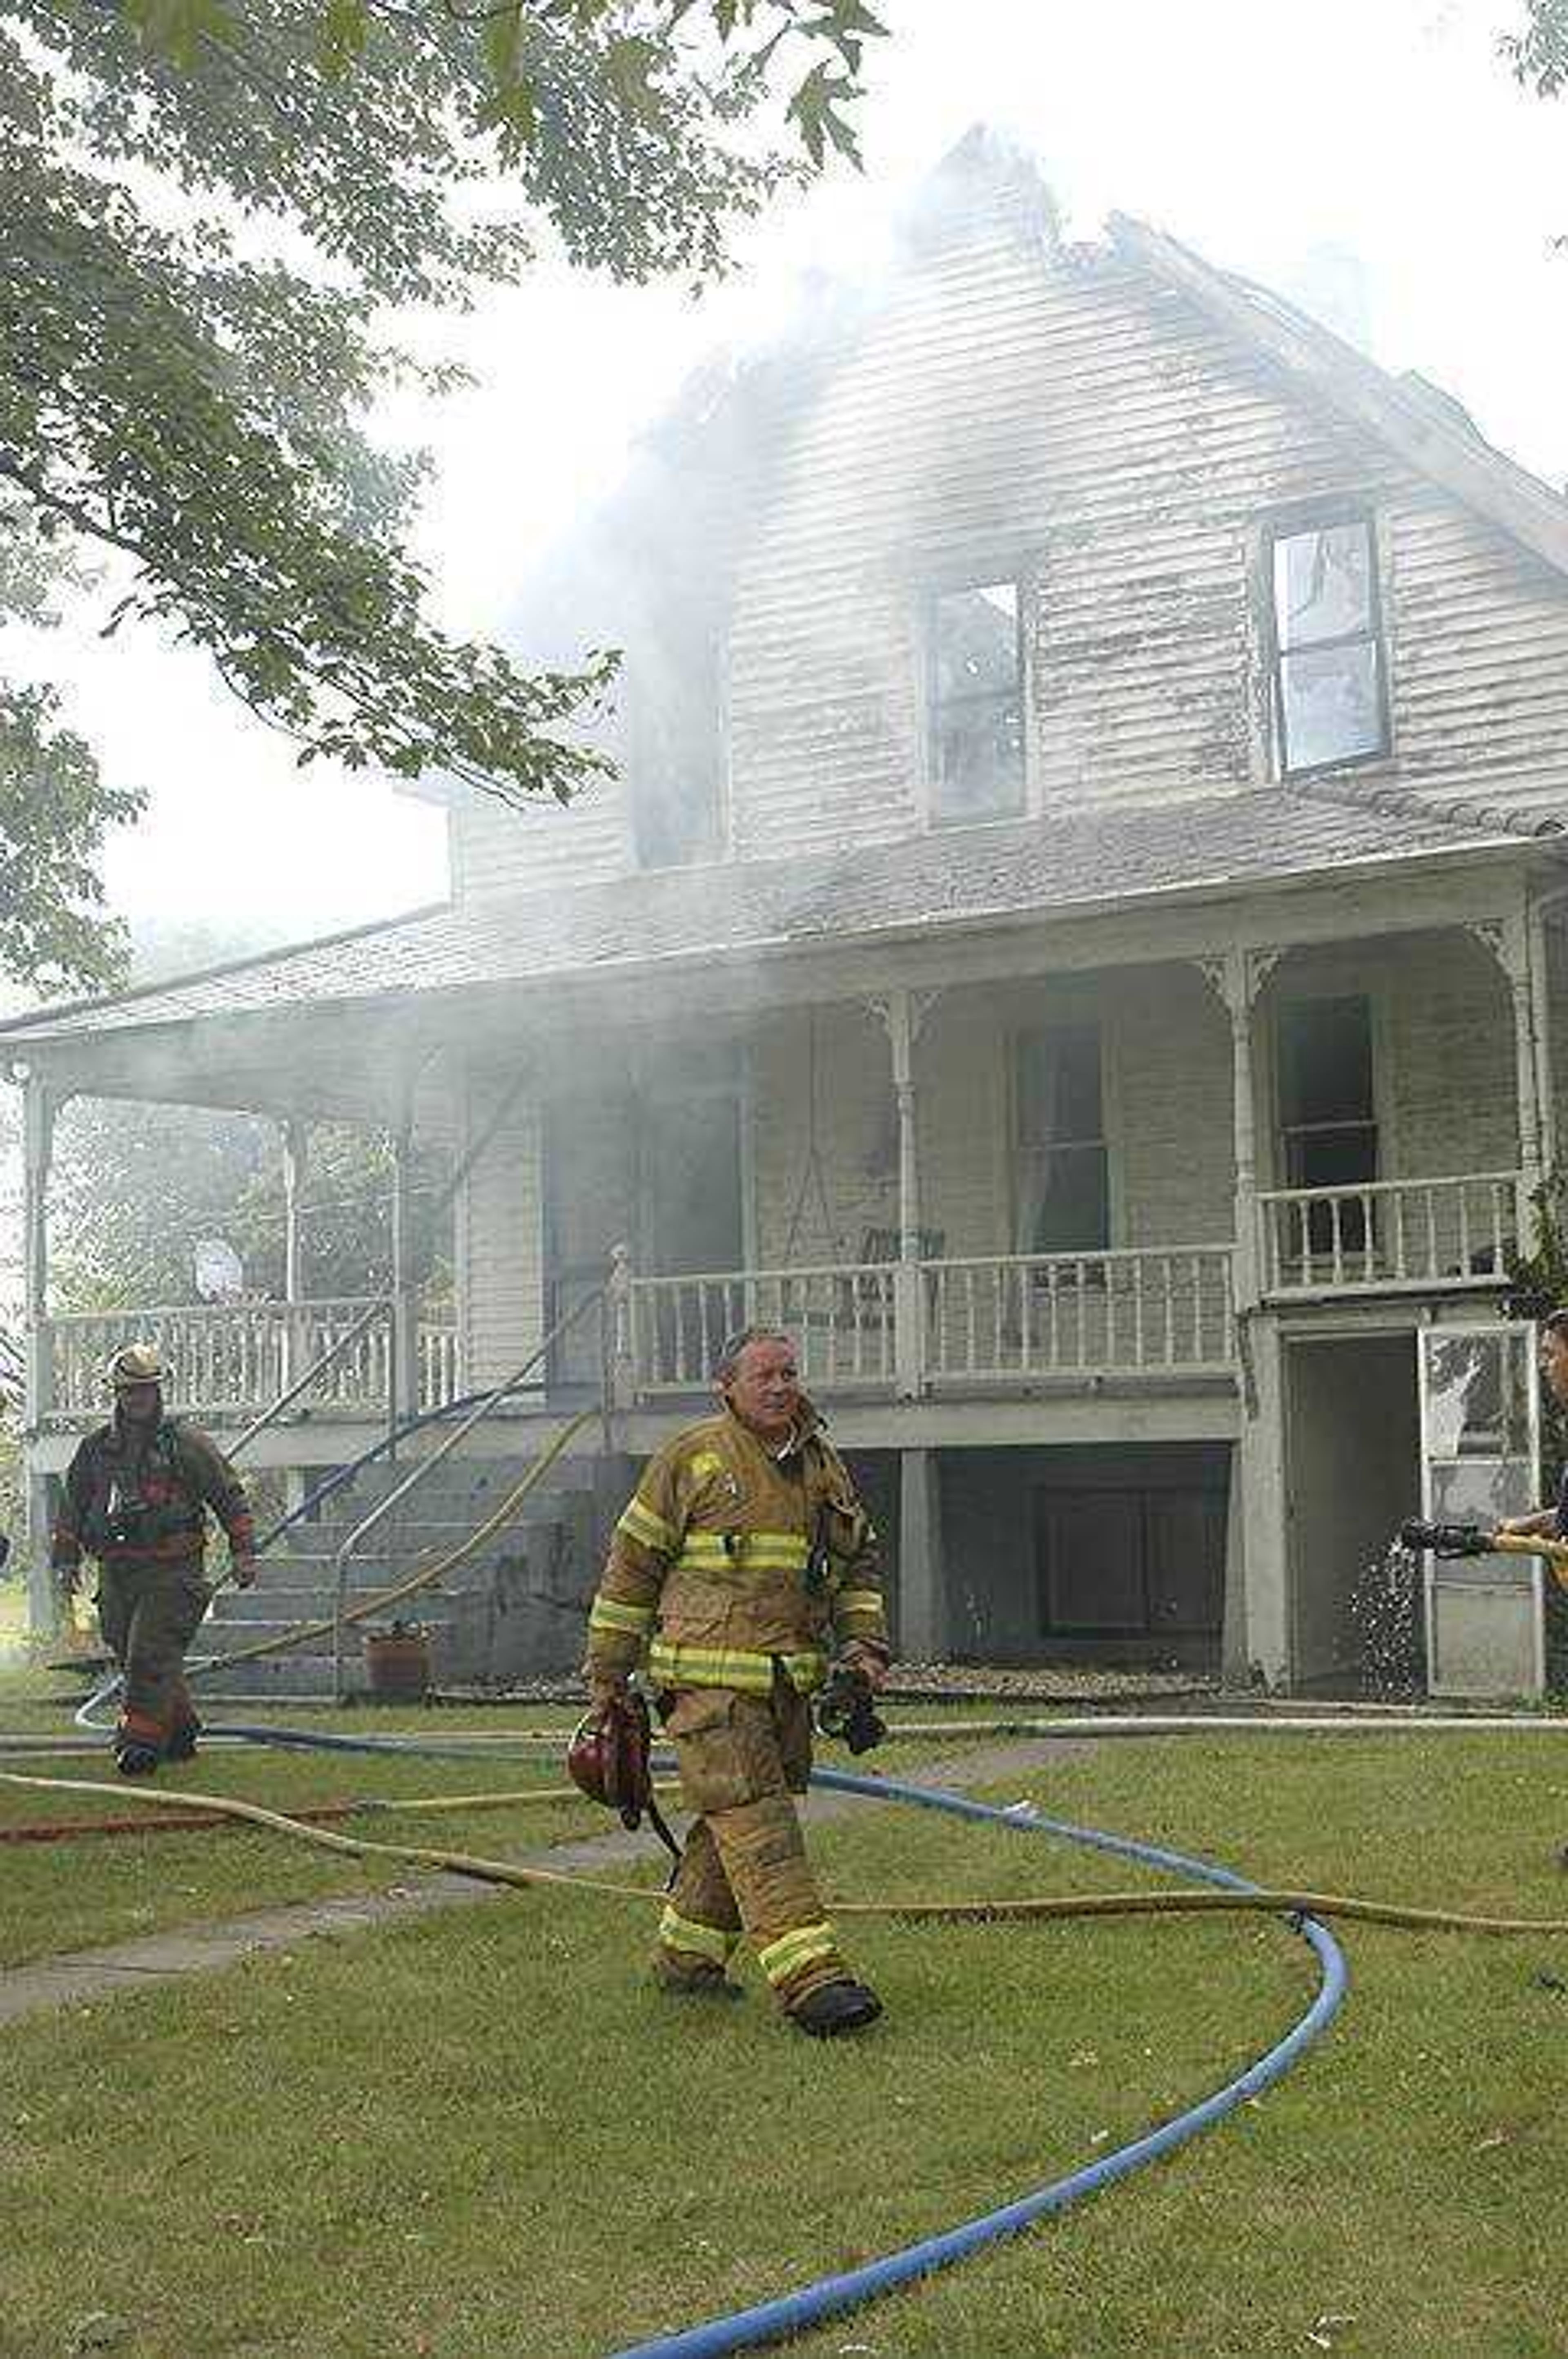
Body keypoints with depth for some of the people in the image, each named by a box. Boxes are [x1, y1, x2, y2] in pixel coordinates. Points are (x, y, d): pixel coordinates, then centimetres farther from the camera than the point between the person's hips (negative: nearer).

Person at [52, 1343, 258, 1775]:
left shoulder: (186, 1443, 0)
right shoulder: (96, 1448, 11)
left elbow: (230, 1496, 4)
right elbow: (71, 1505, 21)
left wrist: (243, 1552, 1)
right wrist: (67, 1559, 15)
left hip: (172, 1572, -5)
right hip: (117, 1573, 5)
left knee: (151, 1655, -14)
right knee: (130, 1656, 9)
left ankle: (141, 1739, -12)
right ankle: (181, 1728, 25)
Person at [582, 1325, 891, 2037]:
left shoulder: (824, 1465, 15)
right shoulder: (692, 1458, -2)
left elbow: (861, 1563, 24)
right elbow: (633, 1561, 2)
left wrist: (863, 1644, 9)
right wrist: (608, 1668, 3)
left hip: (789, 1678, 6)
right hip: (708, 1677, -6)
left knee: (736, 1820, 13)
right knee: (754, 1819, -12)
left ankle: (686, 1957, 28)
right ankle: (809, 1977, -18)